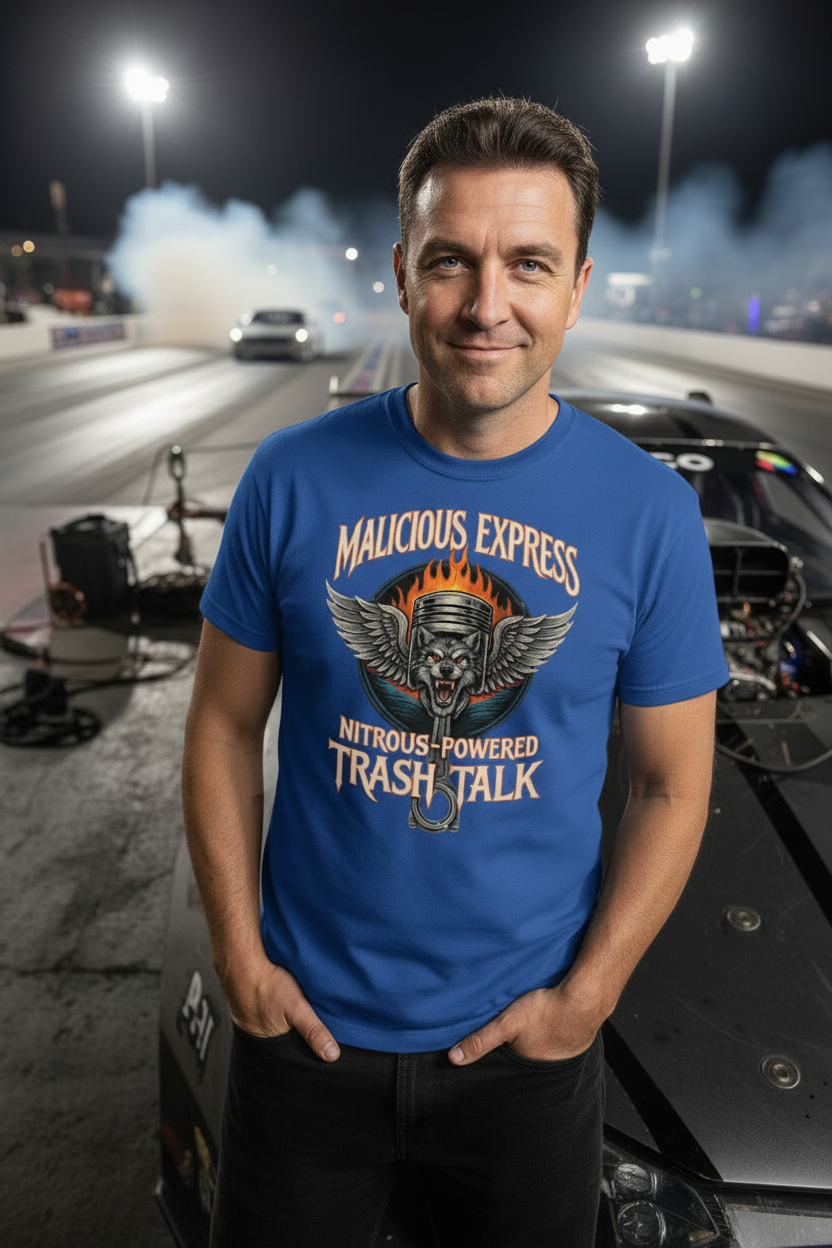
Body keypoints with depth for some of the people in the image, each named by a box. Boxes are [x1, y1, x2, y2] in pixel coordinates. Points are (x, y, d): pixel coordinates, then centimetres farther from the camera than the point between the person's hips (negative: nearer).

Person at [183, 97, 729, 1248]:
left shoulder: (651, 512, -11)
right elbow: (225, 725, -3)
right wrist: (238, 951, -5)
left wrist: (586, 996, -8)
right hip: (308, 1022, 1)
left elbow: (672, 784, -4)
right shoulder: (294, 478, -10)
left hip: (530, 1037, 0)